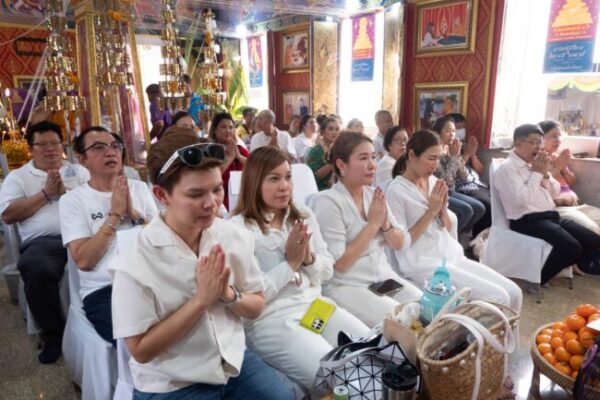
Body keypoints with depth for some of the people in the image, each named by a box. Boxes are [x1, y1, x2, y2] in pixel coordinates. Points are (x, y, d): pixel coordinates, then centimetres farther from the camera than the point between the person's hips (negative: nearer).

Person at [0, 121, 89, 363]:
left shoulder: (78, 171, 22)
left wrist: (65, 192, -3)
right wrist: (45, 193, -1)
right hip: (43, 241, 0)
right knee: (37, 270, -35)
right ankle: (53, 335, -11)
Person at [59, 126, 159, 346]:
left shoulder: (139, 188, 12)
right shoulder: (72, 200, 3)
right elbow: (84, 260, -9)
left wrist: (133, 212, -6)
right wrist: (115, 214, -9)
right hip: (103, 291, -3)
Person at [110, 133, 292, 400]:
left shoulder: (235, 237, -8)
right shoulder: (134, 264, -19)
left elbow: (256, 307, 3)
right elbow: (141, 350, -14)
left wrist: (228, 294, -18)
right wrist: (200, 299, -22)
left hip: (235, 363, 4)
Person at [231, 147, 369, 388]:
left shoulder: (304, 216, 8)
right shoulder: (238, 228, -12)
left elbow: (328, 271, 11)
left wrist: (309, 258, -10)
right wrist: (290, 264, -15)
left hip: (316, 305, 6)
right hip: (270, 319, -6)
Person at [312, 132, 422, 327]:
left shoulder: (374, 194, 5)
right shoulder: (328, 201, -16)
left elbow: (399, 244, 9)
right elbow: (338, 263, -19)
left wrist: (385, 223, -12)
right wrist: (373, 224, -17)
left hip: (385, 277, 7)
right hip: (346, 286, -7)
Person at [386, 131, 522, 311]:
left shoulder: (433, 181, 8)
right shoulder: (396, 191, -14)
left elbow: (448, 229, 14)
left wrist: (443, 208, -7)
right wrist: (431, 210, -16)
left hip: (452, 255, 7)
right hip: (424, 264, -7)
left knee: (513, 292, -2)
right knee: (497, 298, -15)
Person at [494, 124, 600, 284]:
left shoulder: (536, 164, 16)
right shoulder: (507, 168, -9)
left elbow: (555, 193, 19)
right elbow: (519, 200, -23)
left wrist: (546, 173, 1)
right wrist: (536, 173, -13)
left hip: (551, 216, 9)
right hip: (527, 220, -9)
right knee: (572, 247, -26)